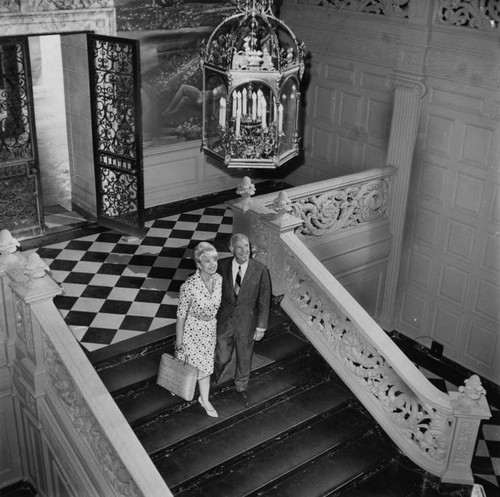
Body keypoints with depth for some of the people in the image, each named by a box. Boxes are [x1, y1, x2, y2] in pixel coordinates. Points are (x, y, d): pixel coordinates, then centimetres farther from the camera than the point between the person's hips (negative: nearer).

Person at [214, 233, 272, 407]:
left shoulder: (261, 271, -20)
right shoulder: (222, 266, -16)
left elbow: (264, 301, -11)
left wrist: (261, 327, -7)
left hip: (246, 323, -1)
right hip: (224, 321, 1)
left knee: (244, 359, 19)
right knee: (222, 357, 20)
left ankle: (241, 387, 48)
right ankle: (219, 373, 57)